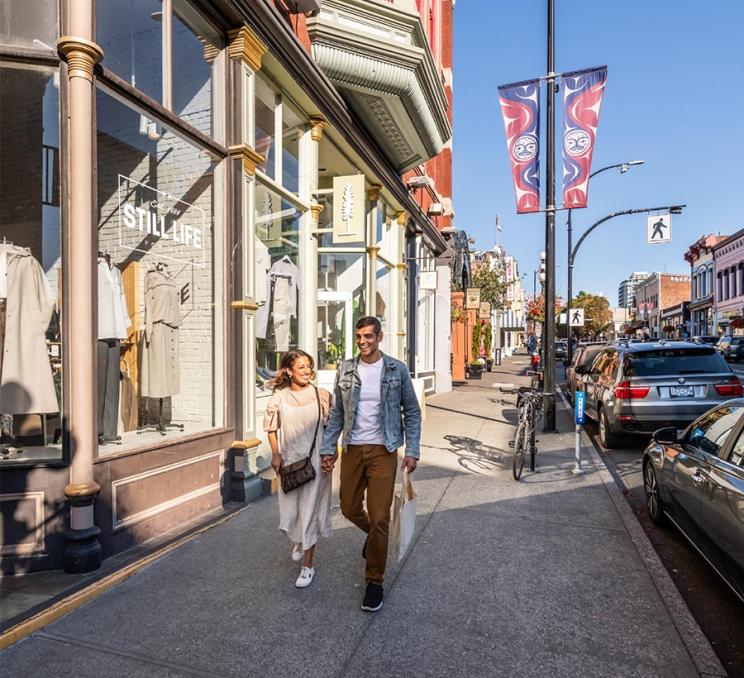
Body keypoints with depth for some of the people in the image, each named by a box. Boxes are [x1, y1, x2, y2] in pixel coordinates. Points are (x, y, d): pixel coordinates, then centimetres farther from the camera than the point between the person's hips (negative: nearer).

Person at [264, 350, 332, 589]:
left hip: (314, 461, -2)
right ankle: (298, 540, 47)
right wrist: (275, 454, 1)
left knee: (309, 510, 2)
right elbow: (271, 427, 7)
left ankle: (308, 565, 18)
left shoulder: (321, 395, -6)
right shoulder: (279, 397, -2)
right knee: (290, 509, 13)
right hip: (289, 461, 2)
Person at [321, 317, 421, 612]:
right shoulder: (346, 369, 2)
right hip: (352, 450, 3)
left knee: (379, 519, -1)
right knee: (350, 509, 16)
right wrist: (328, 449, 3)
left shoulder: (397, 370, -4)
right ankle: (374, 535, 49)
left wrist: (412, 451, -6)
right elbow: (336, 413, 7)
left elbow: (412, 412, 1)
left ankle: (375, 582, 19)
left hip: (383, 451, -3)